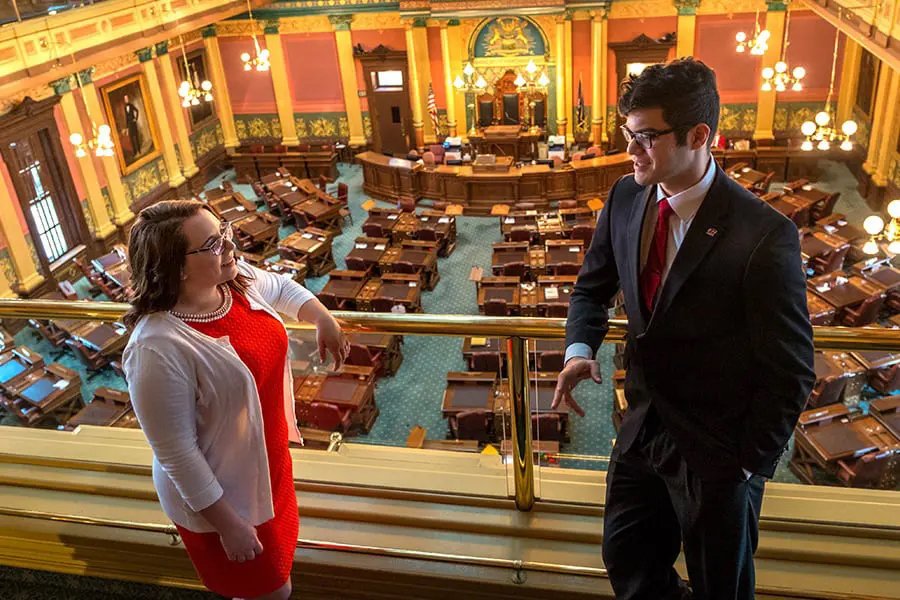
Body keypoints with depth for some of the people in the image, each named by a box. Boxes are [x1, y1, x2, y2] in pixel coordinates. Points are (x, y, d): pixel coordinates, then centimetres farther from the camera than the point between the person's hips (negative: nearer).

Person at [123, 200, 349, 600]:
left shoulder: (237, 279, -12)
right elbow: (176, 452, -27)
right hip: (219, 491, -7)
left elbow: (281, 288, 13)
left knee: (279, 548, 32)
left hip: (269, 458, 8)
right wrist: (226, 522, -21)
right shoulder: (159, 348, -35)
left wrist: (323, 320, 0)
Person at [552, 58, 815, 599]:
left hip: (717, 451, -5)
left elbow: (791, 370, -17)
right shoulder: (626, 198, -6)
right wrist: (580, 347, -12)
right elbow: (595, 284, 8)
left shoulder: (764, 235, -25)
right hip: (644, 428, 5)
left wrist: (749, 464, -10)